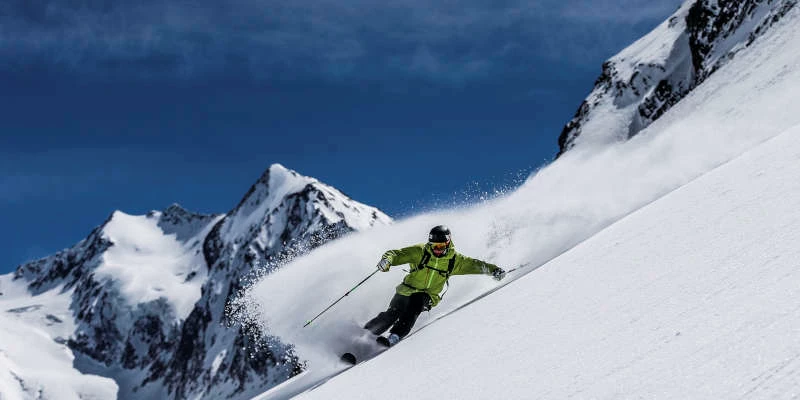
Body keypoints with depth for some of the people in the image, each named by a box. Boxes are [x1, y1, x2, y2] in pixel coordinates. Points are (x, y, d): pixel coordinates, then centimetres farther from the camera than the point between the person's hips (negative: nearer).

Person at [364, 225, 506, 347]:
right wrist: (387, 260, -33)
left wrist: (494, 269, -14)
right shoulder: (420, 251, -8)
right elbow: (396, 254, -11)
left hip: (428, 298, 0)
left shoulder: (454, 259, -1)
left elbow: (475, 265, 2)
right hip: (407, 291, 0)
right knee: (392, 314, -18)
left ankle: (395, 337, -39)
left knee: (416, 303, -32)